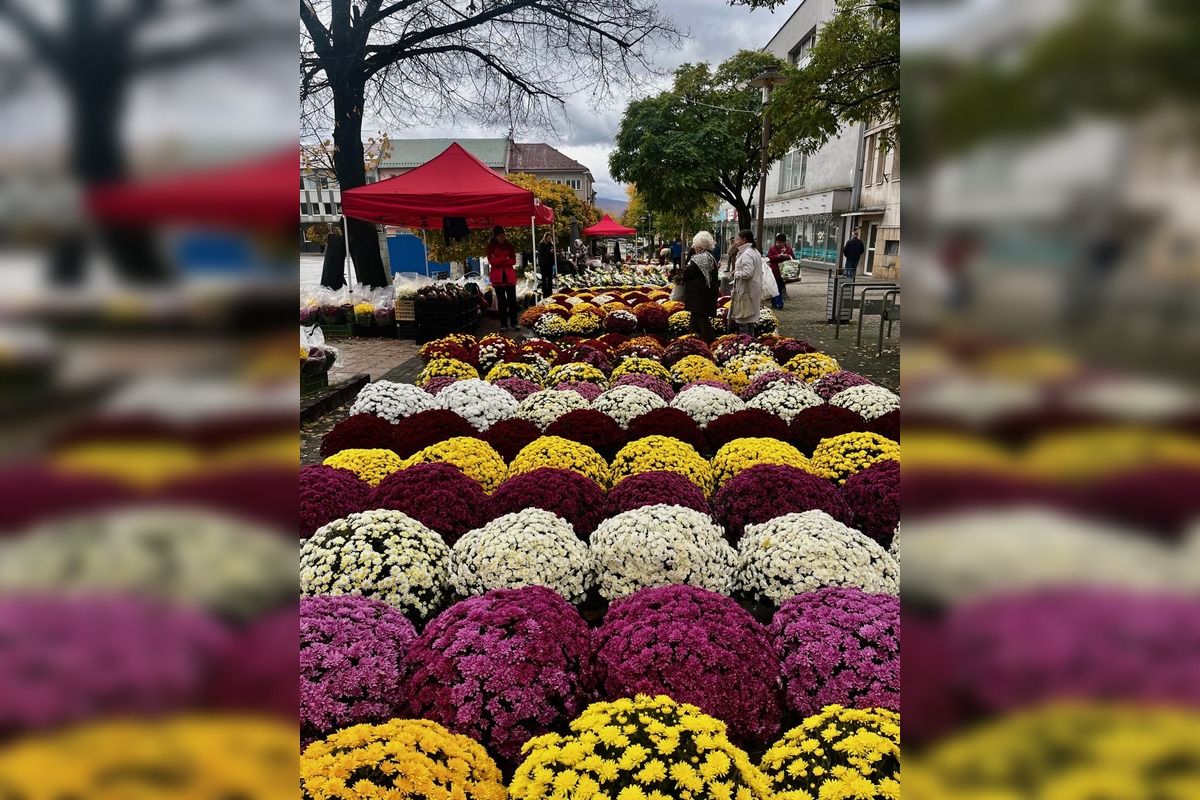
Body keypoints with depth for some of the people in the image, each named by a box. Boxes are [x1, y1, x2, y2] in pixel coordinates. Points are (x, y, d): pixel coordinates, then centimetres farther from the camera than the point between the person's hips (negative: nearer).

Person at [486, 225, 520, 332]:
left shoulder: (509, 245, 6)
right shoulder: (491, 246, 1)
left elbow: (513, 261, 1)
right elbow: (491, 261, -9)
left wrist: (499, 262, -10)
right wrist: (505, 259, -12)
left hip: (510, 276, 1)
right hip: (498, 277, -1)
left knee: (512, 300, 1)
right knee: (501, 301, 3)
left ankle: (514, 322, 11)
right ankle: (503, 324, 8)